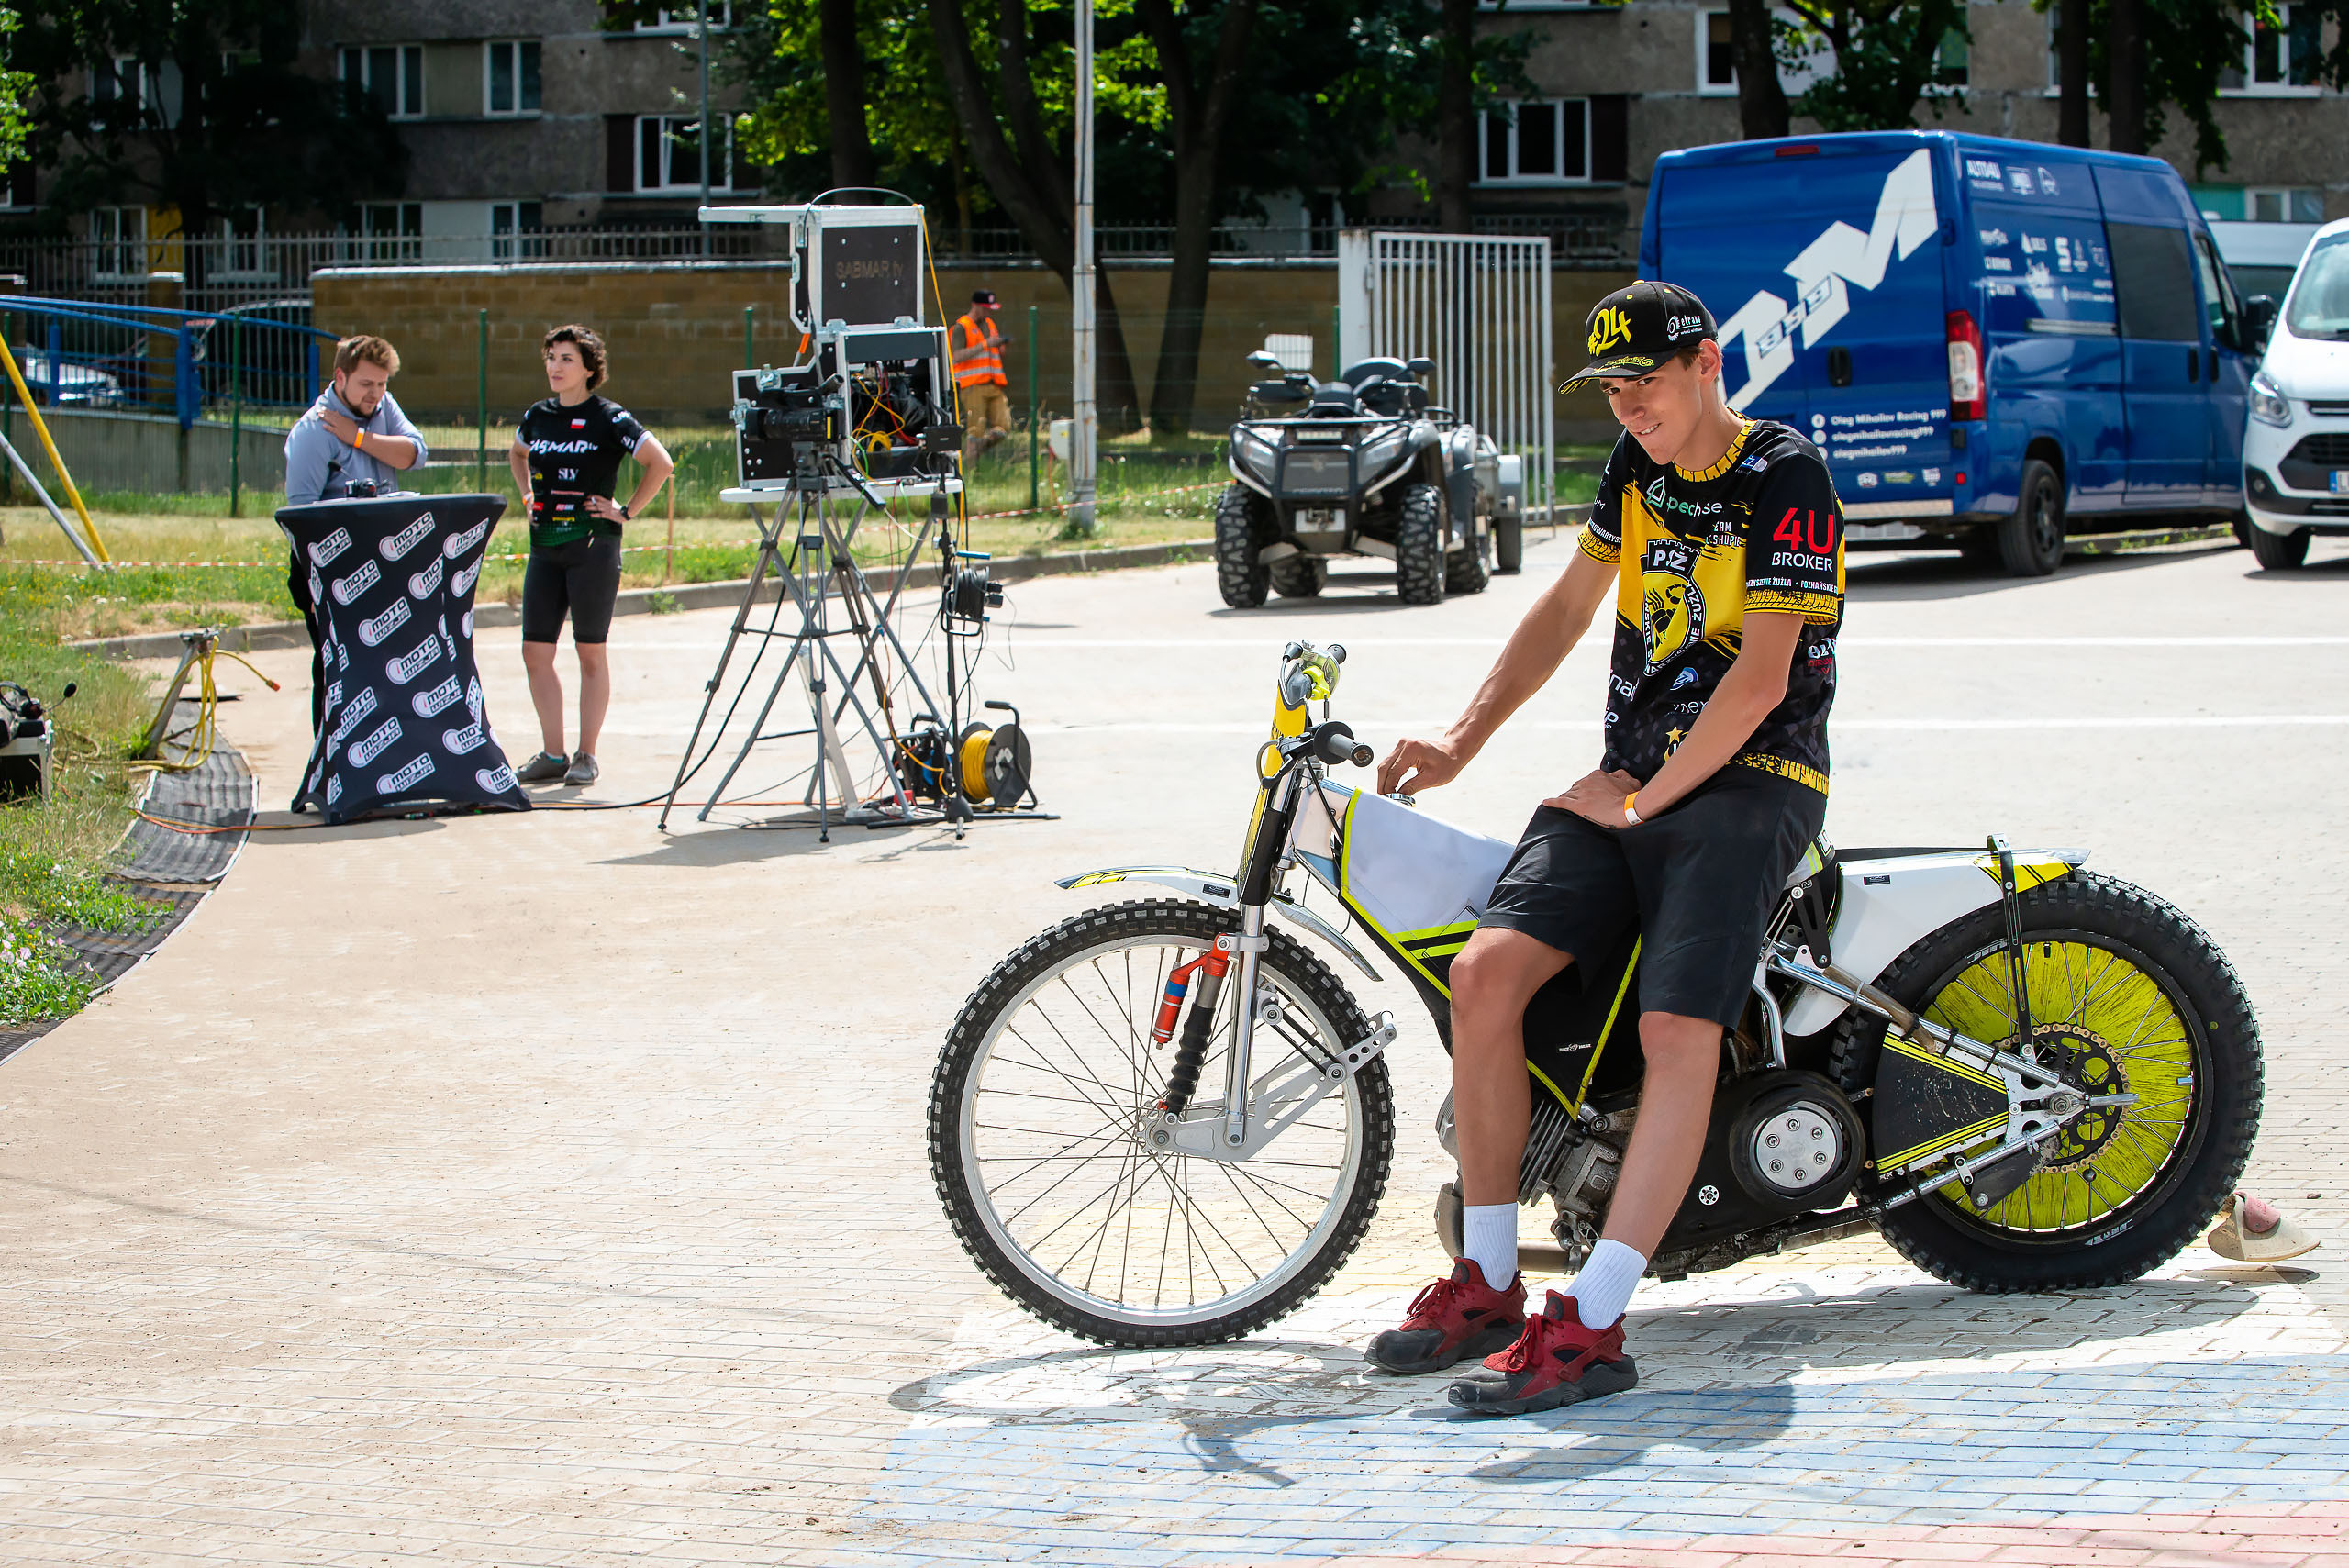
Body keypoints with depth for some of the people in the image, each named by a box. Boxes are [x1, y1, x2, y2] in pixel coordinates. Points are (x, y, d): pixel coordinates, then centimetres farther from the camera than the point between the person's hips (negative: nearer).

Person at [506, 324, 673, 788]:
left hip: (593, 546, -6)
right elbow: (516, 453, 32)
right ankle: (552, 754, 10)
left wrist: (627, 511, -10)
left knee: (590, 652, 0)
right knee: (535, 652, 2)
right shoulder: (537, 417, 10)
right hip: (545, 548, 6)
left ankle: (587, 755, 7)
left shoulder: (608, 419, -7)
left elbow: (660, 462, -10)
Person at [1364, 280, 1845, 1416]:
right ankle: (1485, 1282, -6)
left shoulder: (1785, 478, -10)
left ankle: (1588, 1326, -27)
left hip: (1750, 780, -7)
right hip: (1630, 778, 7)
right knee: (1485, 969, -15)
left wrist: (1641, 802, -13)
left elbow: (1762, 676, -15)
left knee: (1678, 1032, -25)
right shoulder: (1638, 462, 13)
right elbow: (1568, 606, 23)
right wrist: (1460, 744, 15)